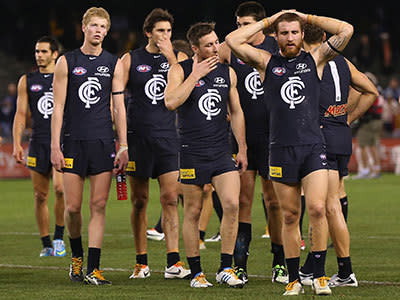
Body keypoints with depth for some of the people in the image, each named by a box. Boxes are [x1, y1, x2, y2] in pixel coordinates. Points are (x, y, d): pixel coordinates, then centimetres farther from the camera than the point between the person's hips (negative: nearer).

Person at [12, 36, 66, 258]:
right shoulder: (27, 81, 11)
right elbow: (21, 114, 10)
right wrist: (17, 144, 1)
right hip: (38, 143, 2)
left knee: (60, 188, -20)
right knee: (40, 195, 2)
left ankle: (59, 237, -5)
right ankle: (46, 245, 12)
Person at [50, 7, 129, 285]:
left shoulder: (114, 63, 8)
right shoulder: (67, 62, 3)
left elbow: (119, 107, 8)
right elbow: (58, 107, 1)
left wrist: (123, 147, 1)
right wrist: (55, 147, -6)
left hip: (103, 142, 1)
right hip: (73, 141, -1)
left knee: (99, 205, -4)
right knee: (73, 207, -1)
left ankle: (93, 269, -4)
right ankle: (77, 256, 24)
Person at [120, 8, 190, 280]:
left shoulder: (178, 58, 8)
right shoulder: (131, 60, 5)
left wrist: (171, 59, -12)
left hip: (168, 136, 1)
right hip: (138, 137, 0)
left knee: (170, 199, -7)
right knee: (139, 201, 4)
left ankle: (173, 262, -9)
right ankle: (142, 262, 13)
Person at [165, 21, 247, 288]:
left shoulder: (227, 72, 9)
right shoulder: (180, 70, -2)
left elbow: (236, 111, 16)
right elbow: (171, 102, -19)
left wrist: (242, 149, 13)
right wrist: (196, 75, -18)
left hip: (222, 151, 3)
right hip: (192, 153, -3)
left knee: (232, 205, -11)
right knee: (193, 211, 2)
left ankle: (226, 269, -1)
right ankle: (196, 273, 12)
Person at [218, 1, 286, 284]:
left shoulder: (279, 48, 2)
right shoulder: (229, 50, 2)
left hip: (272, 134, 0)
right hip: (241, 133, 0)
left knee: (274, 200, 3)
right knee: (243, 200, -2)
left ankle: (280, 264, 12)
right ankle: (240, 264, 1)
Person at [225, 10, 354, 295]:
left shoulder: (315, 60, 9)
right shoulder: (267, 62, 9)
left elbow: (346, 30, 0)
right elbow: (232, 40, -1)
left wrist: (308, 17, 8)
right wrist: (268, 21, 6)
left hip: (313, 146, -1)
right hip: (281, 149, 1)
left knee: (317, 209, -13)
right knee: (290, 216, 4)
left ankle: (319, 275, -5)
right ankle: (294, 279, 11)